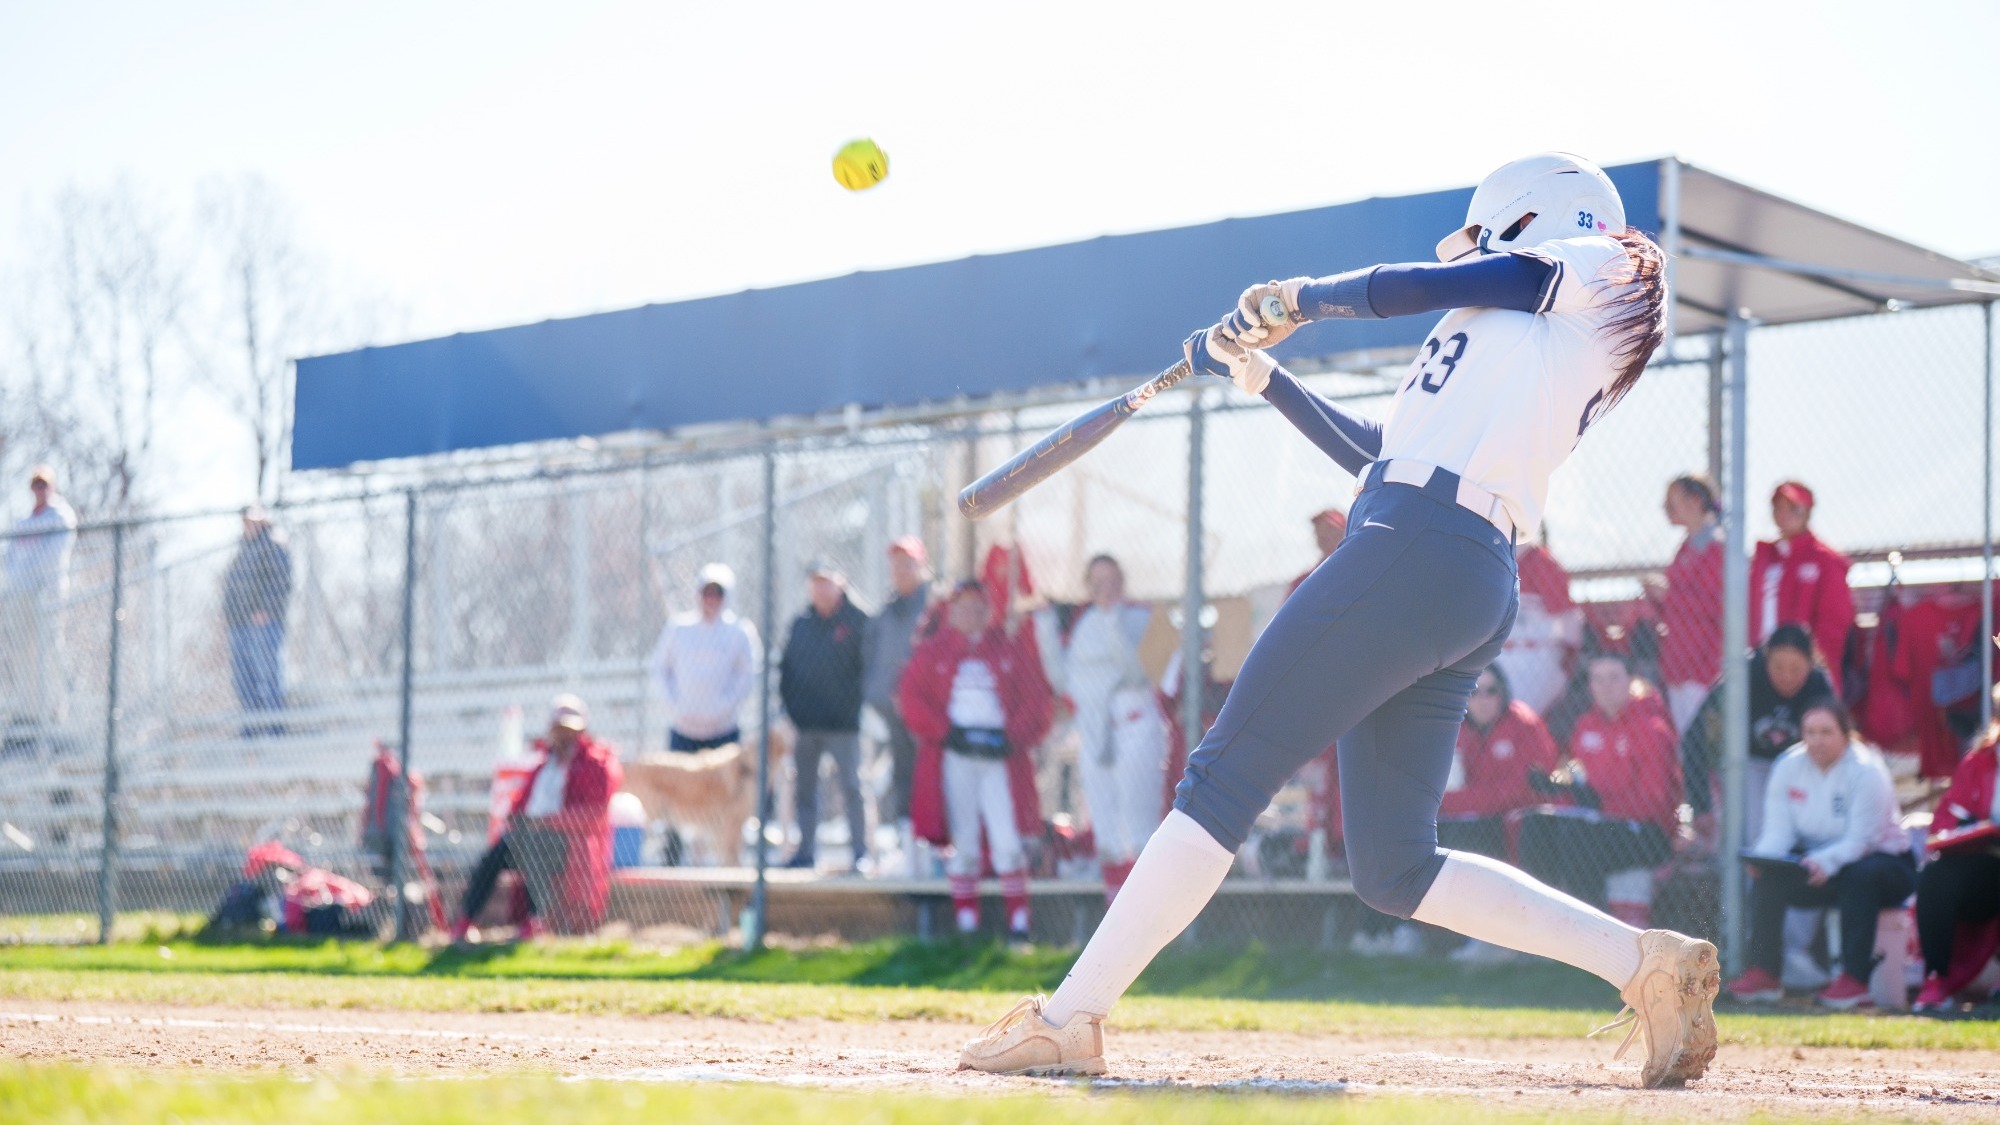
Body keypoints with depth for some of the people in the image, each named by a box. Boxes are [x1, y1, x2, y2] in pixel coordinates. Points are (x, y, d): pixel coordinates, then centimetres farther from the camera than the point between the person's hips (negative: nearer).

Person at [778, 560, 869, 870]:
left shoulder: (857, 622, 0)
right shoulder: (802, 624, 14)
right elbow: (786, 667, 17)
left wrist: (856, 705, -11)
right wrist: (788, 703, 6)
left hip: (843, 724, -5)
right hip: (803, 722, 5)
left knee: (851, 788, -4)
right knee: (804, 788, 7)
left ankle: (860, 850, 1)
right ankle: (806, 850, 13)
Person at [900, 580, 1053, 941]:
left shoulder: (1012, 651, 10)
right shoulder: (931, 651, 10)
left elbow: (1039, 701, 5)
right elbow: (911, 698, 2)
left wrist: (1014, 738, -9)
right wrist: (945, 733, -9)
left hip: (999, 754, 0)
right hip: (954, 758, 0)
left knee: (1007, 841, -8)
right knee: (962, 843, 1)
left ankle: (1018, 921, -3)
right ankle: (966, 922, 5)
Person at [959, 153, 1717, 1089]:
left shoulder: (1585, 265, 9)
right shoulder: (1525, 343, 32)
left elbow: (1414, 287, 1)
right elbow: (1373, 452, 34)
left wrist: (1296, 298, 16)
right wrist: (1264, 378, 35)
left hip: (1418, 551, -10)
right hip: (1470, 597, 10)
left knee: (1224, 780, -10)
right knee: (1396, 871, 8)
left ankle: (1069, 1018, -11)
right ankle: (1646, 962, 6)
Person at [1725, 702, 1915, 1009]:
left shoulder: (1866, 772, -18)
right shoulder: (1789, 767, -1)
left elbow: (1860, 840, -26)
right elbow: (1779, 830, -5)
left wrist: (1825, 862, -45)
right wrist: (1763, 856, -29)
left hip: (1883, 860, -5)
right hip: (1815, 864, 5)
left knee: (1863, 874, -38)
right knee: (1768, 875, -19)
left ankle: (1854, 979, -36)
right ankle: (1763, 974, -20)